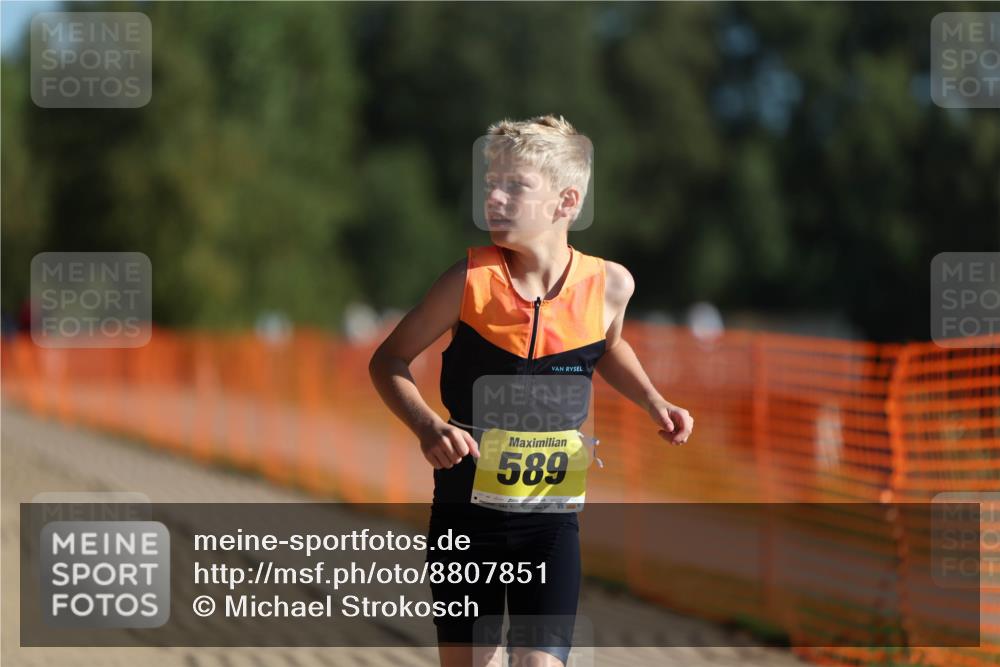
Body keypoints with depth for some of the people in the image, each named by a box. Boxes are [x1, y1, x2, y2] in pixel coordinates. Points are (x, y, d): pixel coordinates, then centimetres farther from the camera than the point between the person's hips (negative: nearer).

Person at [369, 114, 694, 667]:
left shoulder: (608, 284, -8)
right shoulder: (471, 280, -13)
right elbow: (389, 361, -2)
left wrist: (653, 402, 2)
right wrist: (427, 427, -19)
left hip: (550, 513, 0)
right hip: (466, 504, 0)